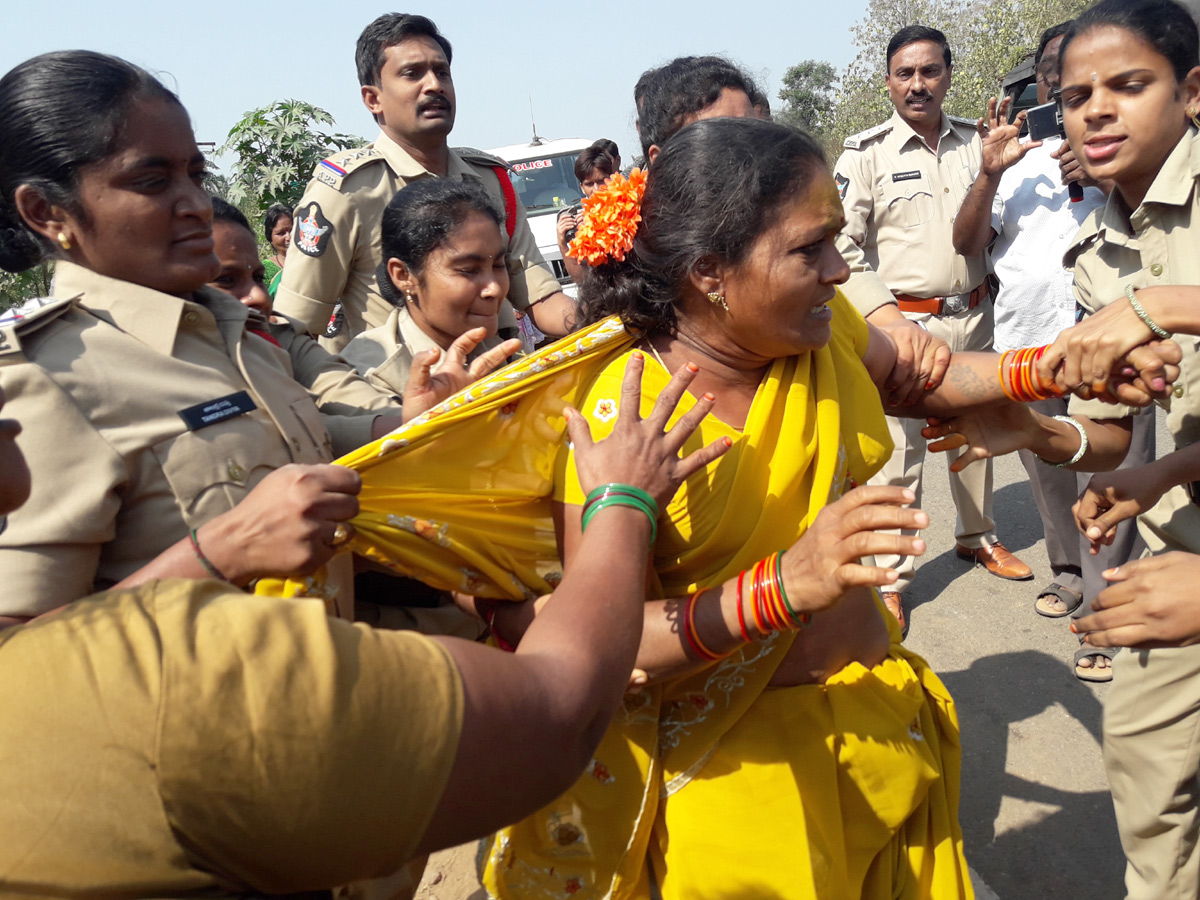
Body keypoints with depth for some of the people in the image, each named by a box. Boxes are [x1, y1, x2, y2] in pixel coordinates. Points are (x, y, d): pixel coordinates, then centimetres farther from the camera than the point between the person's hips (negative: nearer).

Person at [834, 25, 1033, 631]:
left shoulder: (974, 142, 7)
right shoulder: (865, 152, -6)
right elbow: (843, 246, -10)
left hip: (972, 315, 5)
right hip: (905, 323, -5)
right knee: (898, 451, -6)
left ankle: (976, 536, 39)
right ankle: (889, 576, 5)